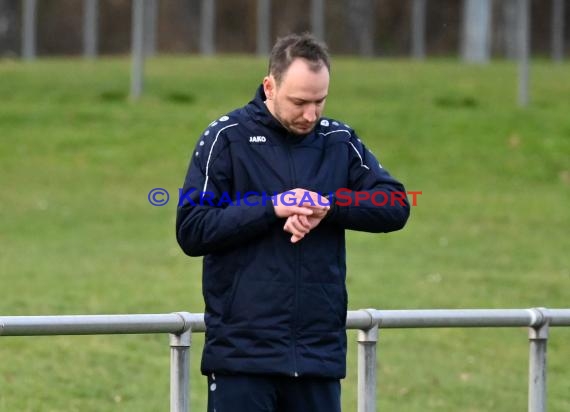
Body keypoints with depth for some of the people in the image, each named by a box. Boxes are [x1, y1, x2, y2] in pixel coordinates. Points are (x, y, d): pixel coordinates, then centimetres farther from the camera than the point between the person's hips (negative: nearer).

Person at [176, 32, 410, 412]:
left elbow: (395, 206, 0)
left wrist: (328, 207, -15)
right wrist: (271, 207, -17)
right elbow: (192, 229, -7)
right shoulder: (228, 138, -1)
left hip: (320, 352, 3)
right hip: (242, 352, -3)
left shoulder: (340, 141, 9)